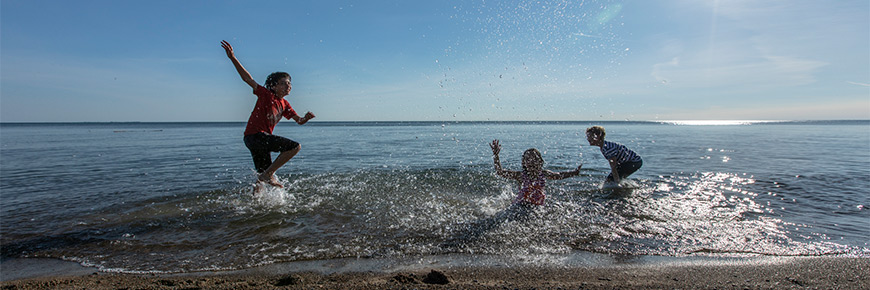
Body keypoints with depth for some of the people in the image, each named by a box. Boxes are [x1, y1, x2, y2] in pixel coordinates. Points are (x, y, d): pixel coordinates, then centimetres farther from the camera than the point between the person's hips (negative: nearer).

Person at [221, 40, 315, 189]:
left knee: (263, 174, 18)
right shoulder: (266, 94, -6)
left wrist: (306, 118, -6)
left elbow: (299, 121, 17)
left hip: (263, 138, 8)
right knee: (295, 146, -19)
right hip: (255, 135, -8)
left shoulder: (284, 105, 14)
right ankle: (268, 174, -15)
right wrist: (233, 58, -17)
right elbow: (247, 78, -10)